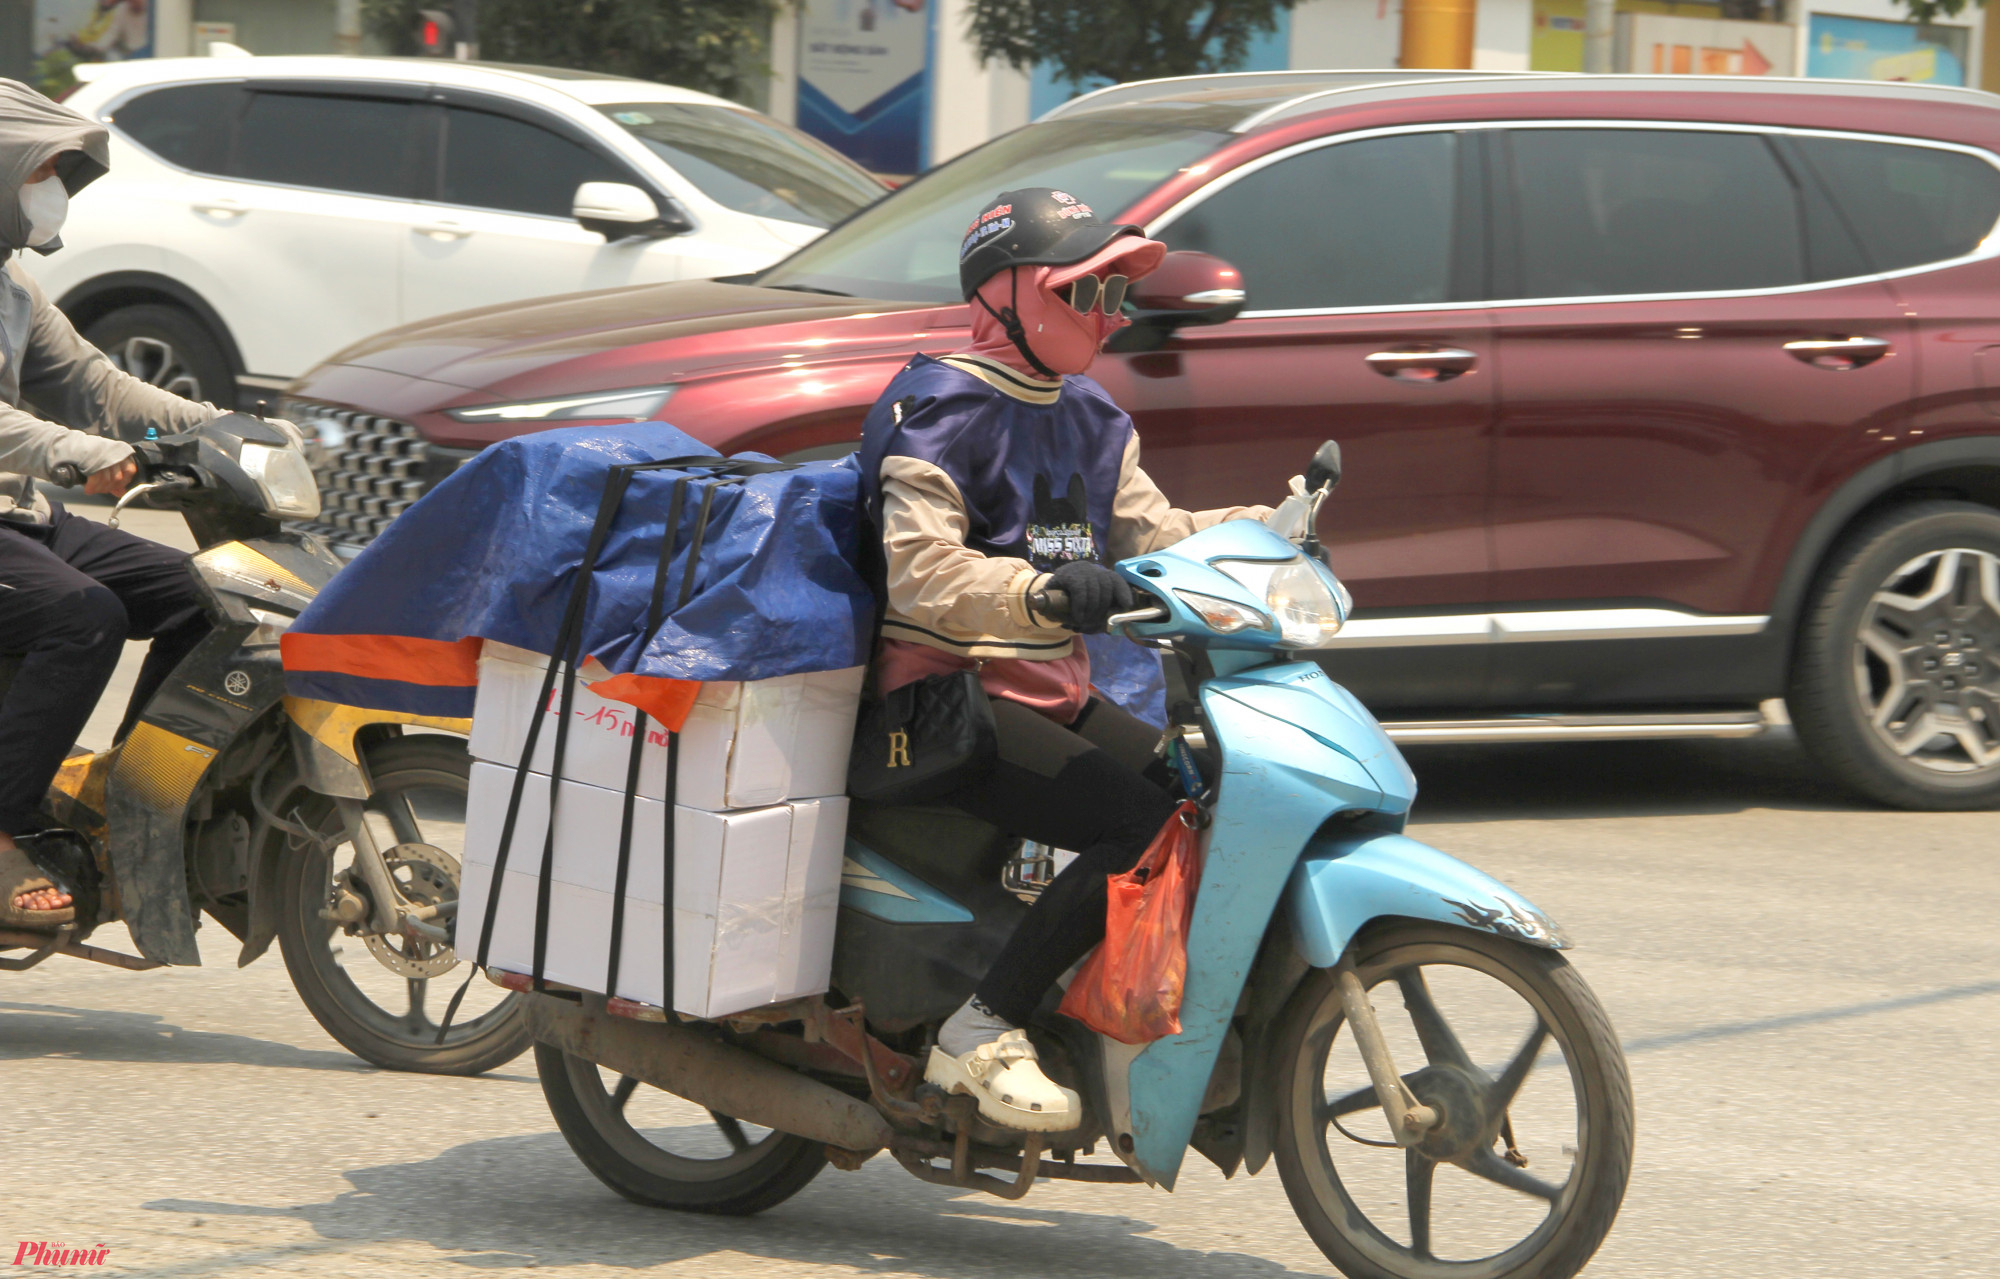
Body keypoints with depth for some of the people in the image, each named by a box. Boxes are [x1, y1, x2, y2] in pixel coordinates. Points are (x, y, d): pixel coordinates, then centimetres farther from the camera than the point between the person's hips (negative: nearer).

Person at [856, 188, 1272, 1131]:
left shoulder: (1089, 417, 17)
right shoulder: (937, 408, -11)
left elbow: (1150, 535, 17)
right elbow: (919, 571, -24)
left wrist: (1269, 526, 1)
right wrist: (1042, 592, -39)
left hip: (1052, 696, 9)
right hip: (945, 701, -9)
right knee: (1146, 828, -26)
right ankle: (982, 1035, -21)